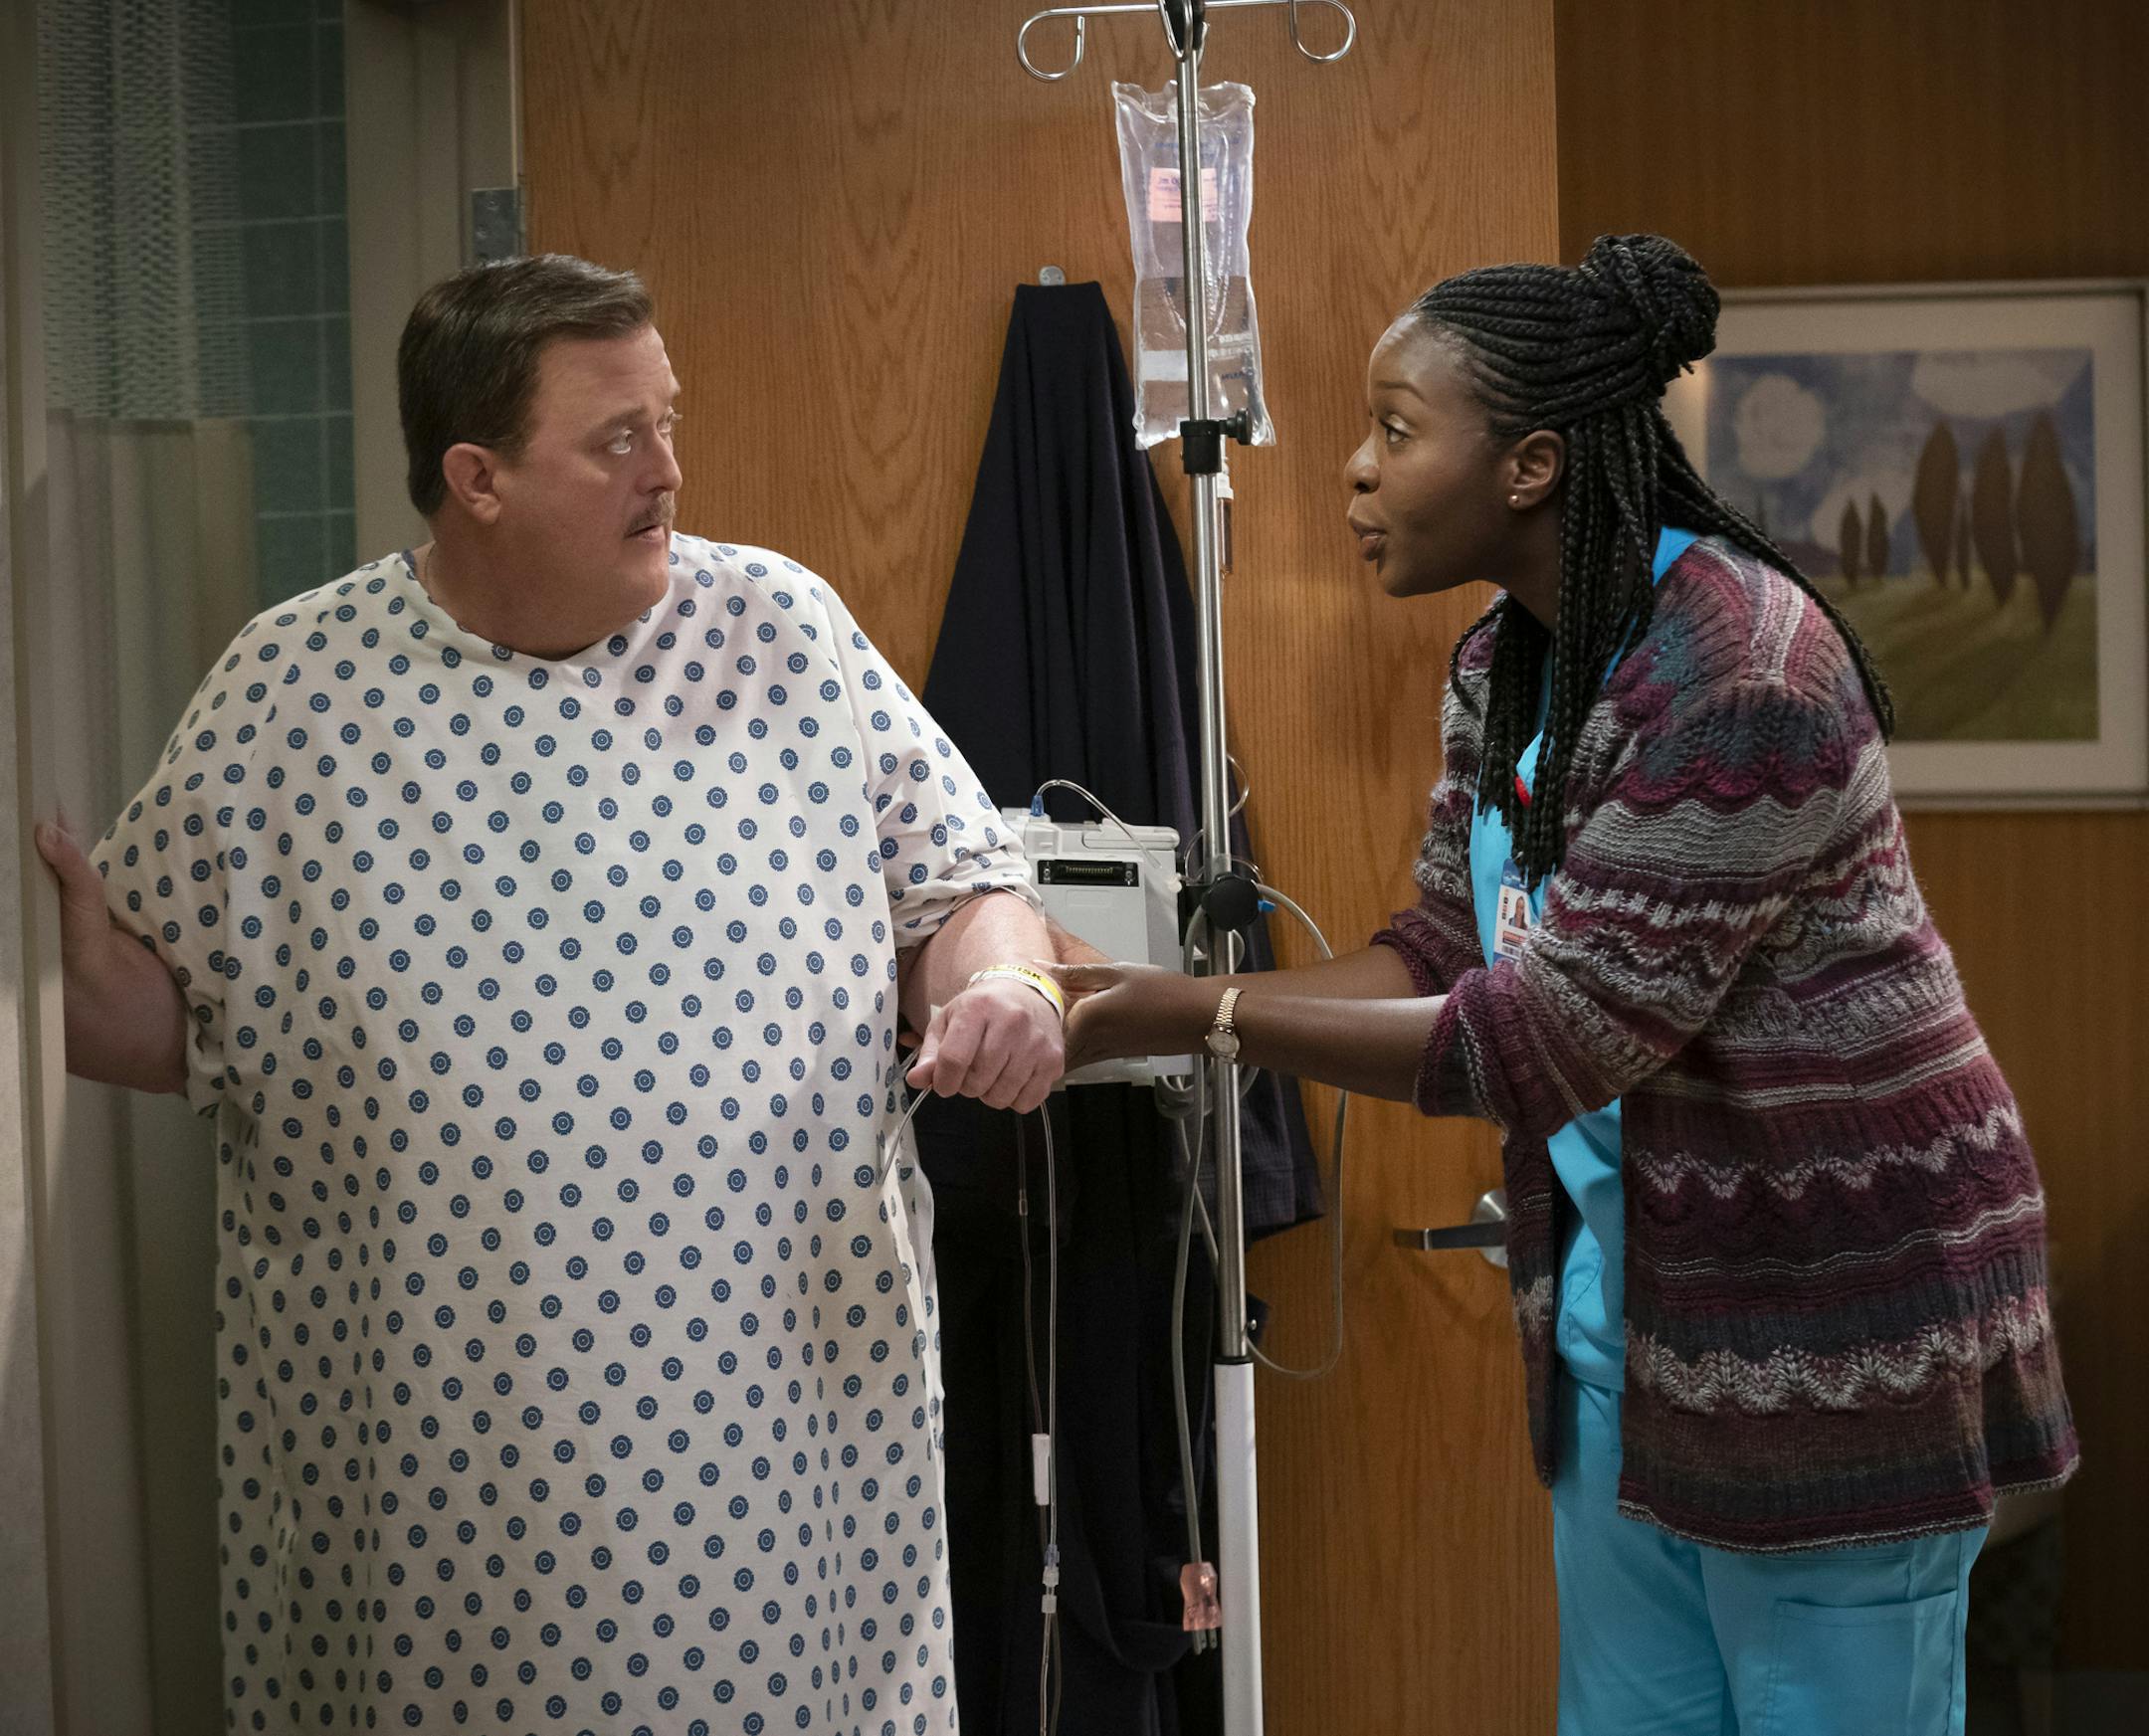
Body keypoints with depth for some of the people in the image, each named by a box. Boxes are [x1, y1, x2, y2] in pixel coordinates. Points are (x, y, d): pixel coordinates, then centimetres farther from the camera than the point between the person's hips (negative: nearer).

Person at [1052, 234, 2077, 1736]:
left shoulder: (1739, 678, -24)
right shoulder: (1506, 667, 6)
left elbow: (1546, 1042, -24)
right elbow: (1446, 951, 7)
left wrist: (1200, 1019, -20)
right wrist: (1148, 1004, -6)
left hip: (1827, 1314, -9)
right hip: (1624, 1286, 9)